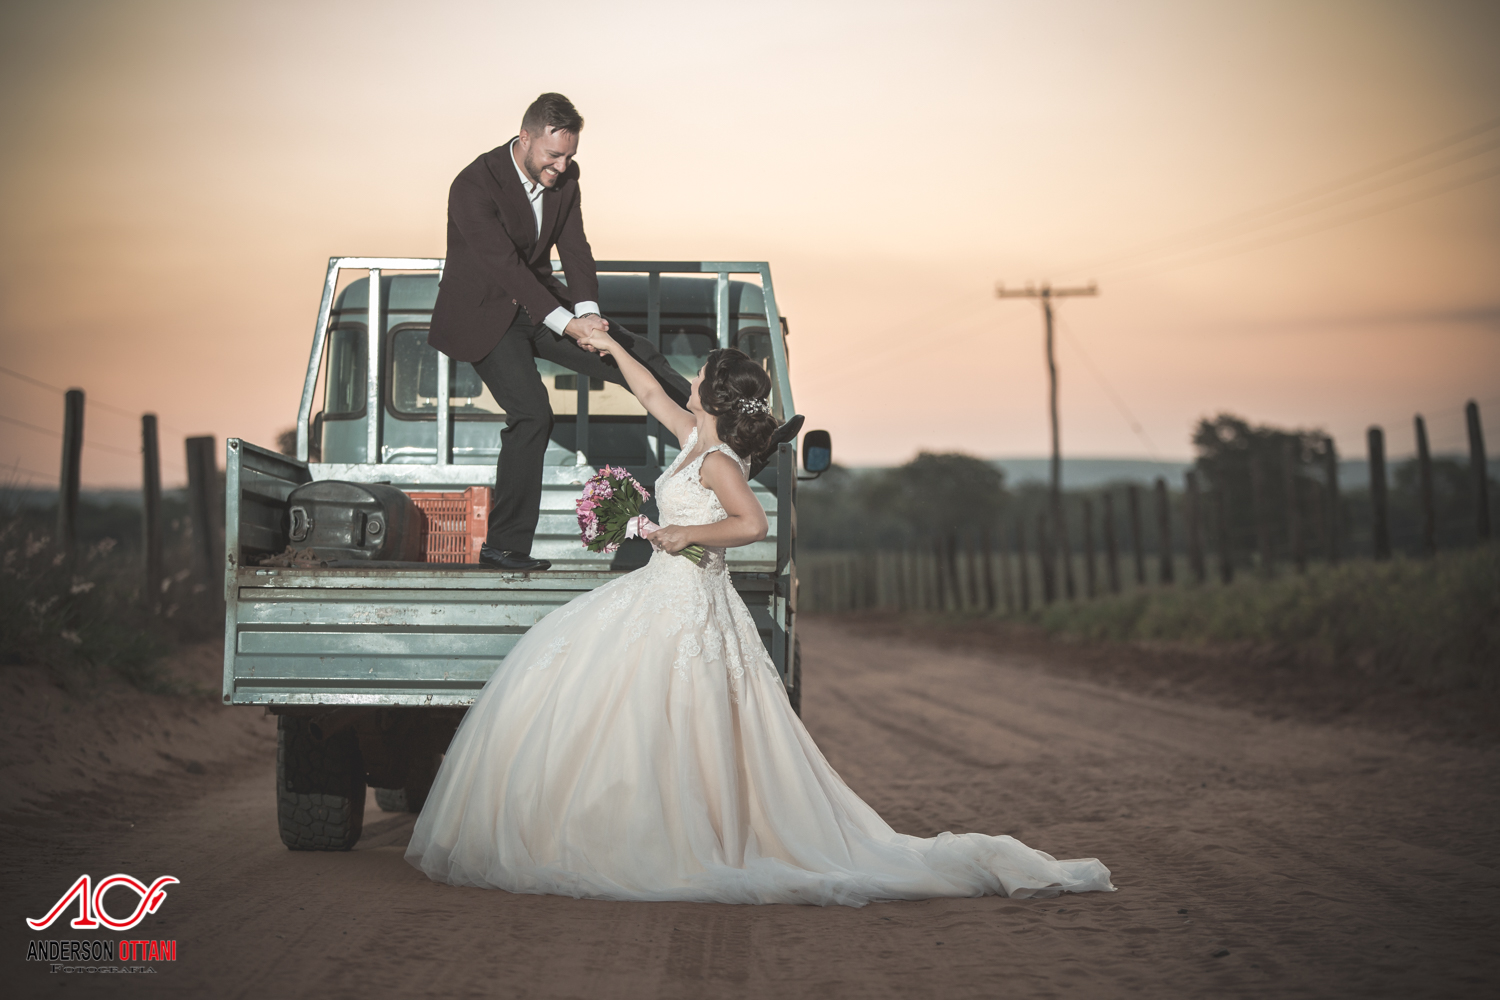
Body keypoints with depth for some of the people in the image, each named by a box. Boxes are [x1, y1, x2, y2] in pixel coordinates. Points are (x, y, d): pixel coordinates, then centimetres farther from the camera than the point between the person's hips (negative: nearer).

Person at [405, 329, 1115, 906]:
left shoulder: (716, 461, -16)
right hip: (665, 595, 9)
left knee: (660, 731, -7)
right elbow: (652, 396, 26)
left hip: (683, 606, -9)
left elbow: (751, 523, -30)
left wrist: (686, 535, -21)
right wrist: (611, 348, 34)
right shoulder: (697, 438, 10)